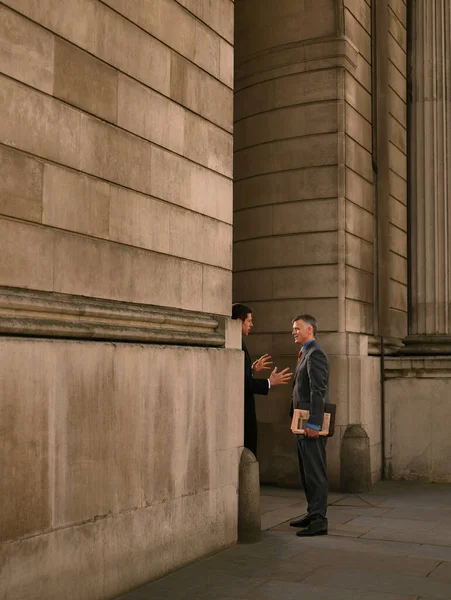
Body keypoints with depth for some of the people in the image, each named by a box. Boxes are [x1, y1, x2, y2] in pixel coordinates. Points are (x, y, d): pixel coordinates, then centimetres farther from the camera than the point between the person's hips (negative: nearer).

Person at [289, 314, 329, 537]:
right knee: (307, 472, 15)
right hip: (303, 423, 10)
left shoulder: (315, 354, -13)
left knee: (315, 473, -6)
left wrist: (313, 424, -23)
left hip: (311, 425, -10)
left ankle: (319, 520, -2)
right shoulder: (305, 354, 18)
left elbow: (318, 391, -20)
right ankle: (313, 514, 24)